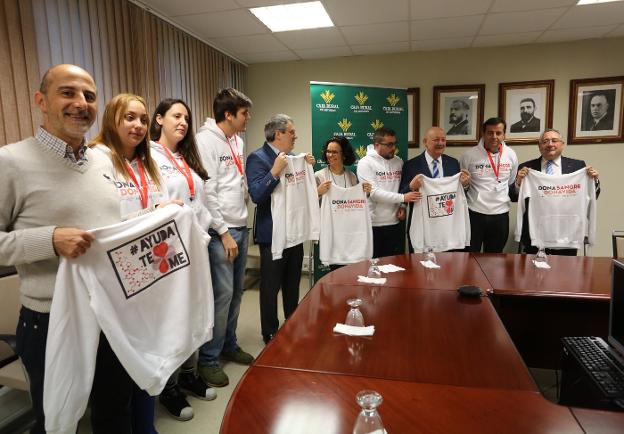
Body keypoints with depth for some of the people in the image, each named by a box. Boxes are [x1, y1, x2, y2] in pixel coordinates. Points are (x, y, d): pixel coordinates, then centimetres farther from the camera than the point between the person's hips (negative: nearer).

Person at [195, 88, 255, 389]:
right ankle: (208, 359, 13)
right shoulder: (206, 140, -12)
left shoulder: (237, 141, 14)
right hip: (220, 231, -8)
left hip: (240, 227, 8)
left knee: (236, 291, 15)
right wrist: (224, 232, -16)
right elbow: (206, 192, -17)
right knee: (222, 294, -4)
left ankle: (229, 345, 32)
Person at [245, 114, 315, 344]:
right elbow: (256, 195, -22)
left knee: (292, 284, 20)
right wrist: (275, 171, -32)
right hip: (272, 234, -7)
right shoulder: (257, 158, -12)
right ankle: (270, 334, 23)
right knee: (271, 287, 6)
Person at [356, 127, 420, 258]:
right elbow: (374, 192, -18)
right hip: (374, 225, -4)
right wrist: (402, 197, -20)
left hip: (396, 223, 5)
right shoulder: (365, 163, -9)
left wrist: (402, 206, -3)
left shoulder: (398, 162, 9)